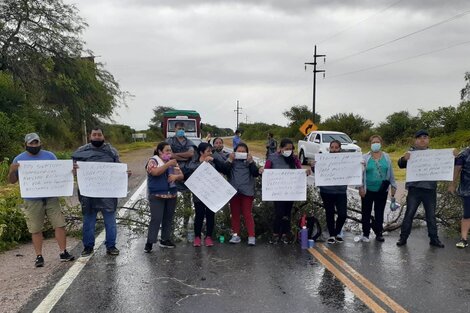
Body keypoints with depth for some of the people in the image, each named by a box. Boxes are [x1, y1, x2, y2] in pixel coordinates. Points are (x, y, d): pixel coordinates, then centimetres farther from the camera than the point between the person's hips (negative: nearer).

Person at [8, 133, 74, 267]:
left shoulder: (49, 155, 6)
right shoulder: (19, 159, 3)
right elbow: (12, 181, 4)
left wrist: (70, 170, -10)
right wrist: (12, 171, -18)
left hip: (51, 197, 1)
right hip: (32, 201, -1)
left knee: (60, 225, 0)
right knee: (36, 229, 4)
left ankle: (63, 253, 9)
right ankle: (39, 256, 14)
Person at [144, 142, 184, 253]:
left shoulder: (173, 162, 11)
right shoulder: (153, 161, -5)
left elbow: (181, 176, 9)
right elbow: (155, 172, -24)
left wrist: (175, 176, -13)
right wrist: (168, 164, -25)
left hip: (171, 195, 6)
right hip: (157, 195, -6)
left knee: (168, 218, 10)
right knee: (156, 219, -9)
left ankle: (165, 240, 21)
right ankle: (149, 242, -2)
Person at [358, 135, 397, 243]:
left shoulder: (386, 157, 6)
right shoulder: (365, 158, -1)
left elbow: (391, 173, 9)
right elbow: (361, 173, -2)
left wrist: (393, 186, 7)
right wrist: (360, 187, -8)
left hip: (382, 190, 2)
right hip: (368, 190, -1)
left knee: (379, 212, 9)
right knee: (366, 212, 5)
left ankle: (378, 233, 19)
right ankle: (365, 233, 15)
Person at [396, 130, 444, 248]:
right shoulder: (411, 152, 1)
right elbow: (401, 165, -5)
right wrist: (404, 159, -29)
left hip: (430, 189, 2)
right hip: (414, 189, -2)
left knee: (431, 215, 12)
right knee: (409, 214, 2)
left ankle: (434, 239, 22)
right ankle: (403, 237, 10)